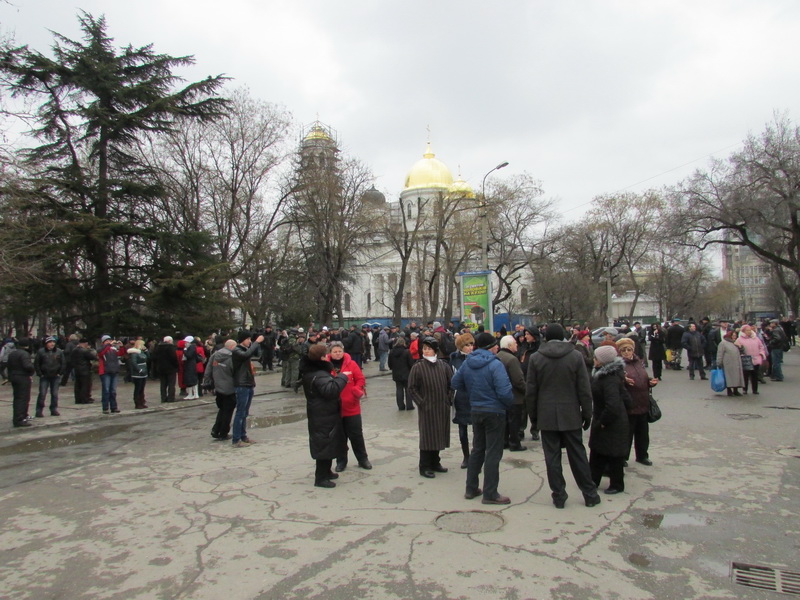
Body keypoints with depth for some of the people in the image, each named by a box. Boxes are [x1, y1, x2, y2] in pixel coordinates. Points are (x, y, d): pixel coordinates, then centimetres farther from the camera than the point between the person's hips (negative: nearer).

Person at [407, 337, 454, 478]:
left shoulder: (444, 365, 1)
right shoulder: (418, 367, -7)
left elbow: (451, 383, 10)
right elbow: (412, 388, -5)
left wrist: (449, 400, 4)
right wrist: (421, 403, -10)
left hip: (442, 407, 4)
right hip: (427, 408, -4)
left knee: (439, 435, 13)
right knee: (427, 436, 1)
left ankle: (435, 463, 28)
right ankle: (424, 467, 12)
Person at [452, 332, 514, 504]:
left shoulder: (467, 363, 2)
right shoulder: (495, 364, -19)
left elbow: (456, 383, 10)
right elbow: (504, 392, -23)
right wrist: (510, 404, -4)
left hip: (475, 411, 7)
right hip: (494, 412, -7)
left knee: (477, 450, 18)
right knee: (493, 453, 2)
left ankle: (471, 489, 24)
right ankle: (490, 494, 8)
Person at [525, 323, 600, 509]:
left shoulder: (535, 358, -3)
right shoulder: (575, 356, -4)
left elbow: (531, 392, -1)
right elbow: (585, 389, -3)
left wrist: (533, 417, 8)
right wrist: (587, 414, 7)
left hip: (546, 417, 0)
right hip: (570, 416, 1)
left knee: (552, 457, 6)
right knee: (578, 455, 11)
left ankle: (559, 496, 12)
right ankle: (590, 494, 20)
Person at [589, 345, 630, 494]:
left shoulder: (610, 379, -28)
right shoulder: (603, 374, 3)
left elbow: (613, 405, -36)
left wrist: (602, 422, -22)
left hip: (613, 424, -10)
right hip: (602, 420, 10)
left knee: (613, 454, 6)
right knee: (596, 451, 17)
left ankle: (617, 485, 22)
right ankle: (593, 480, 29)